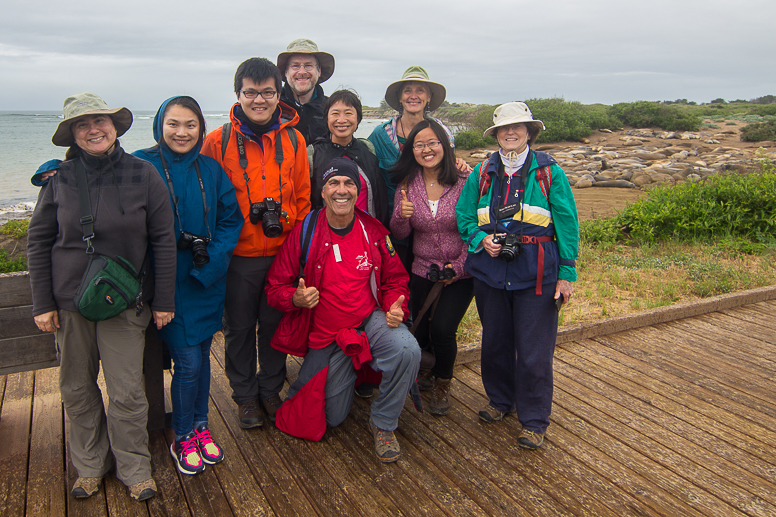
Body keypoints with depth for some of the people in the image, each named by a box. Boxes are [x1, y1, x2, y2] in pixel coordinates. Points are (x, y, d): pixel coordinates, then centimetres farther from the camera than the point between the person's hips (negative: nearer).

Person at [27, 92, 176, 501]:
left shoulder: (142, 175, -5)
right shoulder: (60, 178, -1)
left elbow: (164, 241, -2)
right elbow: (37, 241, 6)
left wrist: (164, 300, -2)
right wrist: (42, 303, 1)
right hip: (69, 301, 2)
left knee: (127, 393, 0)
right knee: (77, 389, 12)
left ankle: (134, 470, 22)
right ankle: (90, 466, 33)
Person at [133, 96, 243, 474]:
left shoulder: (211, 169, 4)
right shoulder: (142, 165, -6)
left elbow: (231, 218, 2)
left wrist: (211, 261, -8)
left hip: (208, 280, 4)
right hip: (169, 282, -3)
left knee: (201, 355, 15)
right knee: (188, 362, -2)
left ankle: (200, 428, 34)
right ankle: (182, 438, 22)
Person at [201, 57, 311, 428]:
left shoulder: (293, 140, 2)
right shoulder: (217, 141, -4)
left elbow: (303, 197, 7)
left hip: (283, 253, 2)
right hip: (237, 255, -1)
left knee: (276, 324, 14)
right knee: (239, 327, 12)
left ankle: (271, 390, 34)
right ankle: (245, 396, 31)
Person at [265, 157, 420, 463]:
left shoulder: (373, 231, -4)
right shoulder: (304, 234, -9)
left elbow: (395, 279, 6)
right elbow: (276, 286, -4)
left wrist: (395, 307, -15)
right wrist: (296, 298, -26)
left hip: (370, 320, 1)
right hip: (324, 336, 0)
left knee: (407, 350, -32)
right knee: (333, 418, 6)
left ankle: (383, 424, -5)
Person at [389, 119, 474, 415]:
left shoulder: (464, 183, -9)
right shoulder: (407, 185, -1)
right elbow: (399, 235, 2)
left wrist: (458, 268, -11)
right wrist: (401, 216, -19)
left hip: (461, 273, -3)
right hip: (423, 272, 3)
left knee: (442, 329, -16)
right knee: (420, 335, 2)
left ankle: (442, 385, 15)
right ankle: (433, 368, 40)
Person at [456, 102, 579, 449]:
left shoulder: (549, 172, 0)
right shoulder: (482, 172, 8)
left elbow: (567, 223, -1)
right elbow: (463, 216, 11)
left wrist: (566, 273, -5)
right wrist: (481, 239, -10)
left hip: (536, 270, -3)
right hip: (490, 265, 3)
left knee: (534, 348, 1)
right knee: (495, 340, 15)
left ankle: (534, 420, 17)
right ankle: (500, 400, 37)